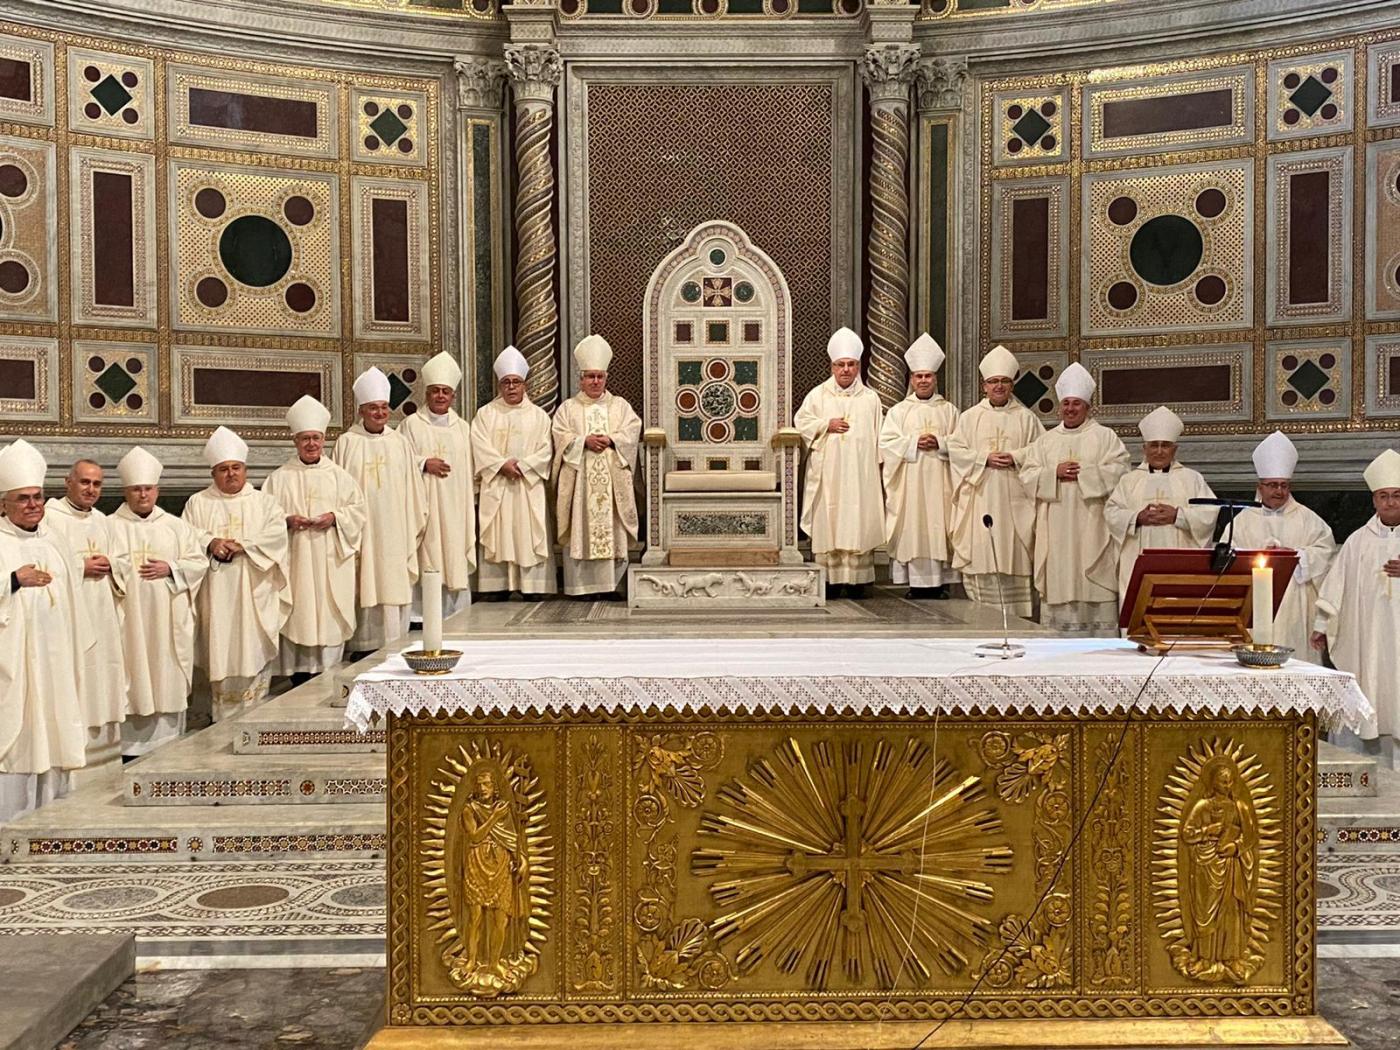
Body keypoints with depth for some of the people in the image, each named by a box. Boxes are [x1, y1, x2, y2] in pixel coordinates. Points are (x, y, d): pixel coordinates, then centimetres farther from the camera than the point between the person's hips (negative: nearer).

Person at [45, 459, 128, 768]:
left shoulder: (101, 520, 15)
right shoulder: (50, 515, -7)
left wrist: (107, 566, 2)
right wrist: (80, 568, -15)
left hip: (101, 613, 7)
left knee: (102, 672, 9)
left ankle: (102, 740, 17)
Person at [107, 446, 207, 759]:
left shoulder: (177, 527, 12)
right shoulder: (110, 526, 5)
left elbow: (199, 562, 8)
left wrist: (171, 569, -8)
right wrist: (123, 572, -19)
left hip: (168, 619, 2)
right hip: (128, 618, -2)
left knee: (167, 679, 4)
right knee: (132, 677, -3)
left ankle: (166, 740, 11)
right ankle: (130, 744, 3)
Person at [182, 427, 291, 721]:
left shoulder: (264, 503, 11)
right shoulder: (198, 503, 13)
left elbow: (276, 534, -3)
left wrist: (241, 545, -14)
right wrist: (211, 542, -18)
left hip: (254, 592, 0)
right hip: (216, 593, 1)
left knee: (254, 650, -3)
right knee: (221, 650, -1)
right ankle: (222, 716, 6)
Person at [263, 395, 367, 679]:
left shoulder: (339, 475, 8)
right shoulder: (280, 478, 6)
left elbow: (357, 508, 8)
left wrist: (335, 517, -10)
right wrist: (287, 520, -14)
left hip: (331, 562, 1)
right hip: (294, 559, 0)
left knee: (329, 613, -1)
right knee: (297, 612, -2)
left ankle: (327, 672, 6)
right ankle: (298, 675, 4)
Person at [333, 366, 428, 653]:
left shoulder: (400, 443, 8)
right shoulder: (347, 443, 1)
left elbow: (413, 488, 11)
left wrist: (415, 525, 10)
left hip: (395, 531, 3)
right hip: (360, 529, -2)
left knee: (394, 583, 5)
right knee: (364, 586, -2)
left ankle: (393, 643, 12)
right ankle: (363, 643, 4)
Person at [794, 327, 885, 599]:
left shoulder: (871, 398, 10)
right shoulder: (817, 395, 9)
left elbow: (878, 438, 10)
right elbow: (800, 422, 5)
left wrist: (878, 468, 4)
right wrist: (827, 424, -7)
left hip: (860, 473, 0)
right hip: (827, 474, 0)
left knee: (858, 524, -4)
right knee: (828, 523, -4)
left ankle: (856, 579, -2)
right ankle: (830, 579, -1)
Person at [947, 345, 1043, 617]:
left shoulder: (1025, 417, 9)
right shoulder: (970, 417, 10)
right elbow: (955, 449, 3)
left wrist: (1016, 457, -12)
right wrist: (985, 458, -9)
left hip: (1014, 496, 0)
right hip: (980, 496, 1)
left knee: (1013, 554, -3)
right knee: (980, 552, -3)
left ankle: (1016, 613, 2)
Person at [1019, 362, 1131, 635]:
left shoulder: (1105, 436, 6)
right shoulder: (1046, 441, 15)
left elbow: (1119, 469, -6)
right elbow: (1027, 474, 8)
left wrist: (1083, 473, -14)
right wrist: (1055, 473, -8)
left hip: (1092, 525, -3)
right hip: (1056, 528, 3)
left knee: (1094, 581, -6)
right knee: (1058, 581, 1)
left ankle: (1102, 641, -2)